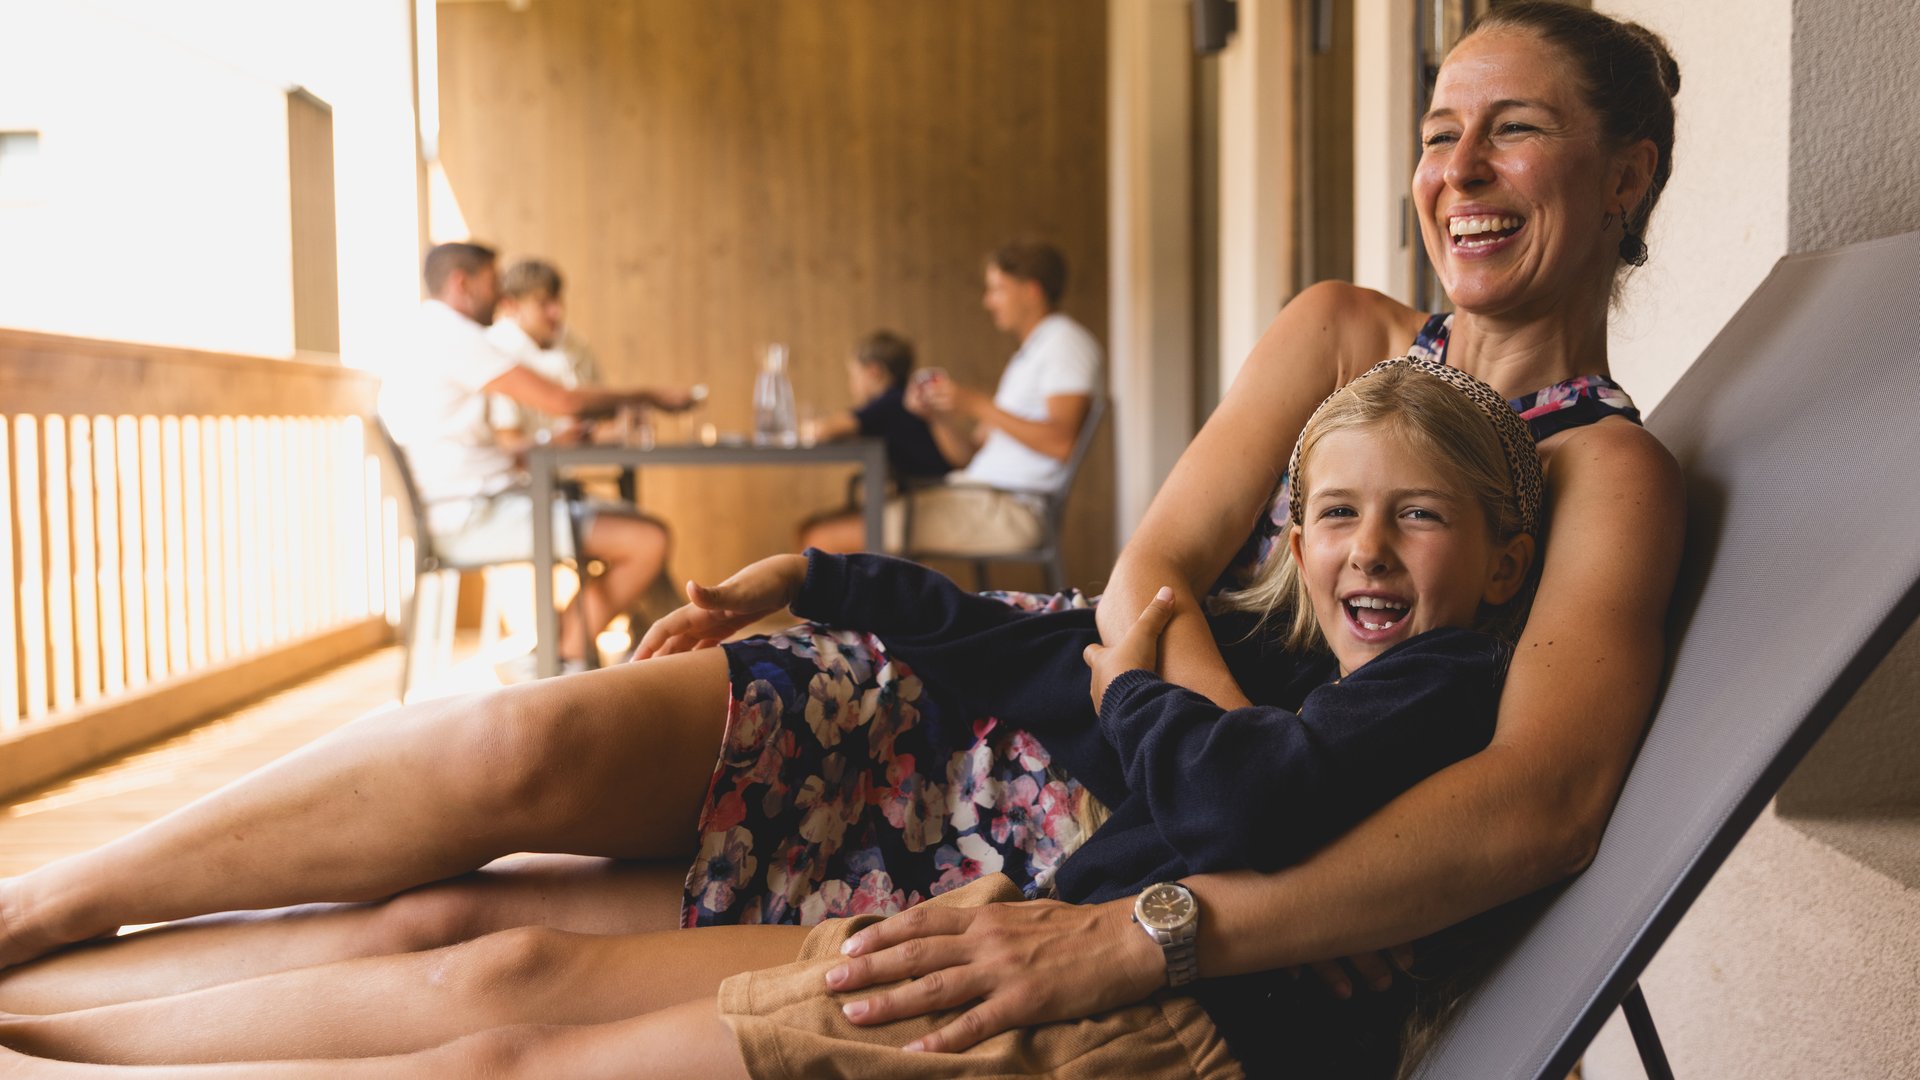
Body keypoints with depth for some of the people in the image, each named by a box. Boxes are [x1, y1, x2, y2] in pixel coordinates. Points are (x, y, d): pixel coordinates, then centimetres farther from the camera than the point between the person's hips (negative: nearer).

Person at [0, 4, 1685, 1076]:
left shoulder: (1609, 471, -3)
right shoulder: (1339, 335, 12)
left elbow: (1544, 800, -20)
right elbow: (1148, 576, 1)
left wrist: (1134, 941, -31)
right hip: (1005, 724, 4)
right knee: (532, 746, -20)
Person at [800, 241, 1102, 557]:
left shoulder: (1065, 341, -4)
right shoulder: (1026, 356, 26)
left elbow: (1060, 443, -21)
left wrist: (978, 405, -17)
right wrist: (937, 415, 2)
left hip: (1012, 507, -10)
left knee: (825, 541, -17)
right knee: (819, 531, 2)